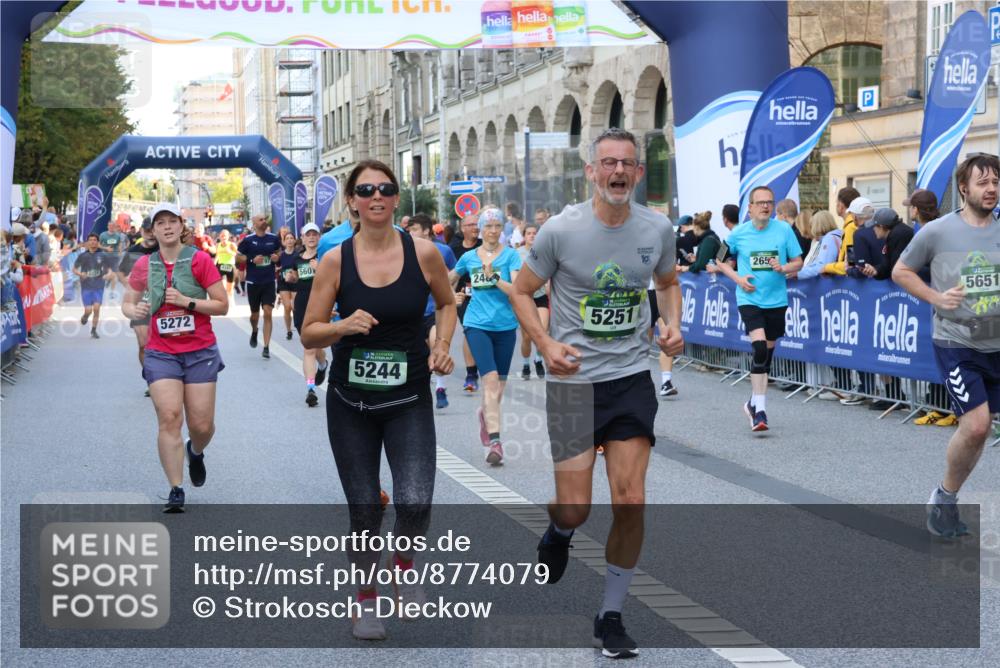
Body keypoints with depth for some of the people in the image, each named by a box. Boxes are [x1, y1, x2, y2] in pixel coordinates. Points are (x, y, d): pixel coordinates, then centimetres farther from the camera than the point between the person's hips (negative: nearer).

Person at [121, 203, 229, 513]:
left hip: (200, 352, -1)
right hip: (161, 353, 1)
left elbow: (222, 305, -4)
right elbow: (127, 303, 15)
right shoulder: (144, 265, 4)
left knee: (202, 425, 0)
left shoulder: (199, 260, -3)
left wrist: (187, 301, -16)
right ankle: (175, 491, -7)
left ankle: (195, 452, 38)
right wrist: (134, 311, -8)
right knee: (169, 418, -13)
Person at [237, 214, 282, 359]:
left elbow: (280, 252, 18)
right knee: (254, 314, 13)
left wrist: (277, 257, -5)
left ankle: (266, 347, -7)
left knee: (267, 313, -9)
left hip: (269, 282, 1)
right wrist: (252, 260, -15)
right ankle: (254, 332, 47)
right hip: (253, 282, -1)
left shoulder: (273, 238, 1)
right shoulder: (248, 240, -5)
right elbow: (238, 257, 0)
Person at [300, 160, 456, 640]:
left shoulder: (423, 253, -6)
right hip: (350, 402, 0)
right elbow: (308, 333, -2)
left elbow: (447, 303, 12)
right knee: (364, 510, 6)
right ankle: (366, 600, 28)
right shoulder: (336, 261, -6)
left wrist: (442, 345, -5)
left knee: (415, 504, -16)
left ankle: (404, 563, 17)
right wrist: (343, 326, -22)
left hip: (409, 400, 0)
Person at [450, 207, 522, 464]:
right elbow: (450, 279, 26)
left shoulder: (511, 255, -1)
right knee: (490, 378, -16)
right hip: (477, 325, -1)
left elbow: (516, 290, -13)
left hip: (505, 325, 1)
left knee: (500, 382, 12)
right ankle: (494, 441, -21)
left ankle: (486, 413, 44)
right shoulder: (469, 258, 6)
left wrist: (493, 277, -22)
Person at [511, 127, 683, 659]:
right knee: (575, 510, -1)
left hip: (632, 378, 2)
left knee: (630, 501, -6)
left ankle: (611, 616, 12)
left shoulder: (657, 229, -2)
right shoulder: (561, 230, -11)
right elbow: (521, 290, 0)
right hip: (573, 380, -2)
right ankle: (557, 533, 40)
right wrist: (546, 345, -16)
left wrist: (673, 325, -1)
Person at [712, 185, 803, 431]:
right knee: (759, 348, -19)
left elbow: (798, 262, 5)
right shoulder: (738, 234, -1)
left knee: (767, 353, 11)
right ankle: (760, 408, -16)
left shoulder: (784, 229, 0)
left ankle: (754, 403, 28)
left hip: (776, 300, 2)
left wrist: (783, 268, -16)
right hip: (749, 299, -2)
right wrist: (738, 278, -5)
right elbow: (721, 262, 12)